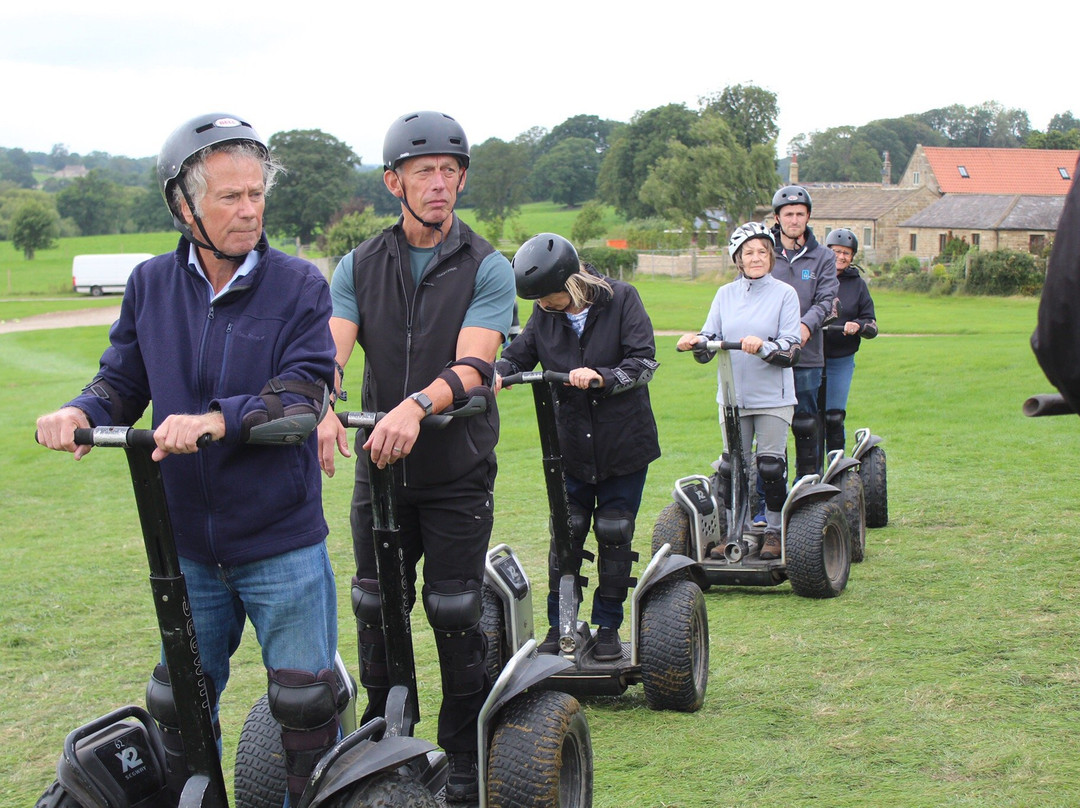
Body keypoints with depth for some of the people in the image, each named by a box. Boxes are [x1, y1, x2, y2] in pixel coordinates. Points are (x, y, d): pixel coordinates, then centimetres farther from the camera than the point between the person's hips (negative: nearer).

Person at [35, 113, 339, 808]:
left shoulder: (299, 284, -6)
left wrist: (217, 419, -31)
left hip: (282, 542, -3)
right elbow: (124, 381, 6)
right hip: (188, 545, 3)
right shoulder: (152, 285, 4)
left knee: (306, 700, 2)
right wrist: (81, 412, -17)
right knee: (180, 703, 15)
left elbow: (304, 393, -16)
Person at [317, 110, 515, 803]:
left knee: (454, 615, 0)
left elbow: (472, 366, -19)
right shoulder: (360, 267, 4)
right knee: (376, 611, 10)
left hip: (458, 473, -3)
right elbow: (328, 350, -10)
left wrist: (416, 406, -39)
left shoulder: (487, 268, -6)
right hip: (380, 470, 3)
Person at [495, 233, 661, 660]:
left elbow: (644, 361, -14)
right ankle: (559, 625, 14)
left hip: (623, 444, -2)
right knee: (566, 533, 2)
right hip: (570, 445, 2)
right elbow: (519, 354, 6)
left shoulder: (621, 299, -10)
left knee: (614, 534, 4)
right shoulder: (544, 313, -1)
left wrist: (602, 378, -30)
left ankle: (608, 626, 17)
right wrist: (498, 373, -16)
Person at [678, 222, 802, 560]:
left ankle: (775, 531, 13)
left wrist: (763, 346, -27)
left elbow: (792, 349, -9)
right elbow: (711, 339, 6)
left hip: (773, 397, -3)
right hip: (733, 396, 3)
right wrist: (696, 342, -17)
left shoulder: (784, 294, -1)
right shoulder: (725, 295, 11)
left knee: (771, 466, -1)